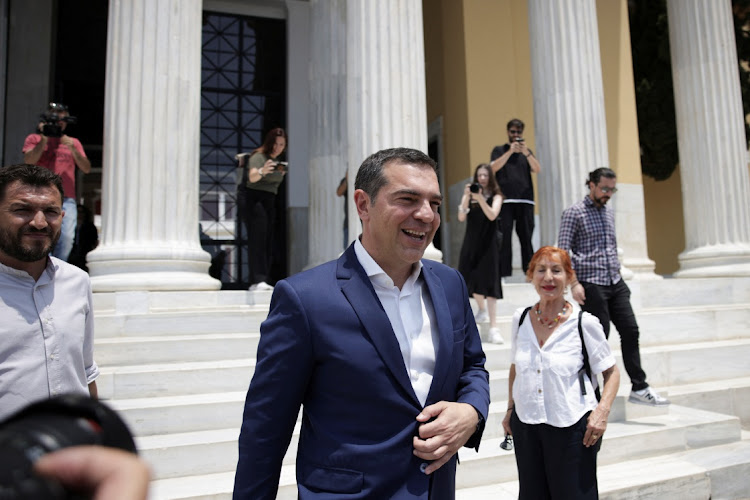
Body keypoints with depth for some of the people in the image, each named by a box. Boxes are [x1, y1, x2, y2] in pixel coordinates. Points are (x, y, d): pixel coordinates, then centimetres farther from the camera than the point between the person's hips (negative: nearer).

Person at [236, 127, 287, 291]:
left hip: (268, 202, 8)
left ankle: (258, 283, 4)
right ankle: (258, 281, -24)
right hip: (251, 199, -8)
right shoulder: (259, 157, -10)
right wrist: (262, 171, -47)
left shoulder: (276, 160, 16)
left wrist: (281, 173, 15)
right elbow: (252, 177, -29)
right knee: (257, 240, -18)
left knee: (268, 243, 2)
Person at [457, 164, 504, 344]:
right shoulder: (469, 194, 5)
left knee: (488, 281, -8)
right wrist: (467, 198, -18)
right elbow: (461, 218, -6)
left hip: (488, 242, -3)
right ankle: (482, 310, 38)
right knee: (471, 279, 8)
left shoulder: (495, 196, 1)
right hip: (471, 241, 3)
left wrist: (480, 199, -27)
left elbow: (492, 215, -16)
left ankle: (493, 327, -8)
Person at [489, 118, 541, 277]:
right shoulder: (499, 150, 14)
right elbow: (493, 167, -5)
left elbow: (537, 169, 3)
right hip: (505, 200, -2)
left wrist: (526, 153, -12)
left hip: (525, 200, 2)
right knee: (504, 236, -7)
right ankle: (504, 273, -8)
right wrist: (510, 151, -13)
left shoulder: (527, 152, 20)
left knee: (526, 237, 0)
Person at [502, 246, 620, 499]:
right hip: (525, 425, 4)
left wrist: (602, 410, -14)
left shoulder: (585, 322, -9)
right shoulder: (521, 318, 1)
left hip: (572, 428, -3)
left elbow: (611, 372, 0)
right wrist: (510, 409, 12)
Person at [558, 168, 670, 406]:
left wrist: (618, 275, 17)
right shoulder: (574, 212, -5)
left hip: (615, 283, 7)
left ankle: (639, 388, 12)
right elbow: (564, 250, -12)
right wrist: (574, 283, -18)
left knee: (630, 331, 2)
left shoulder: (609, 214, 18)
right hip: (591, 285, -7)